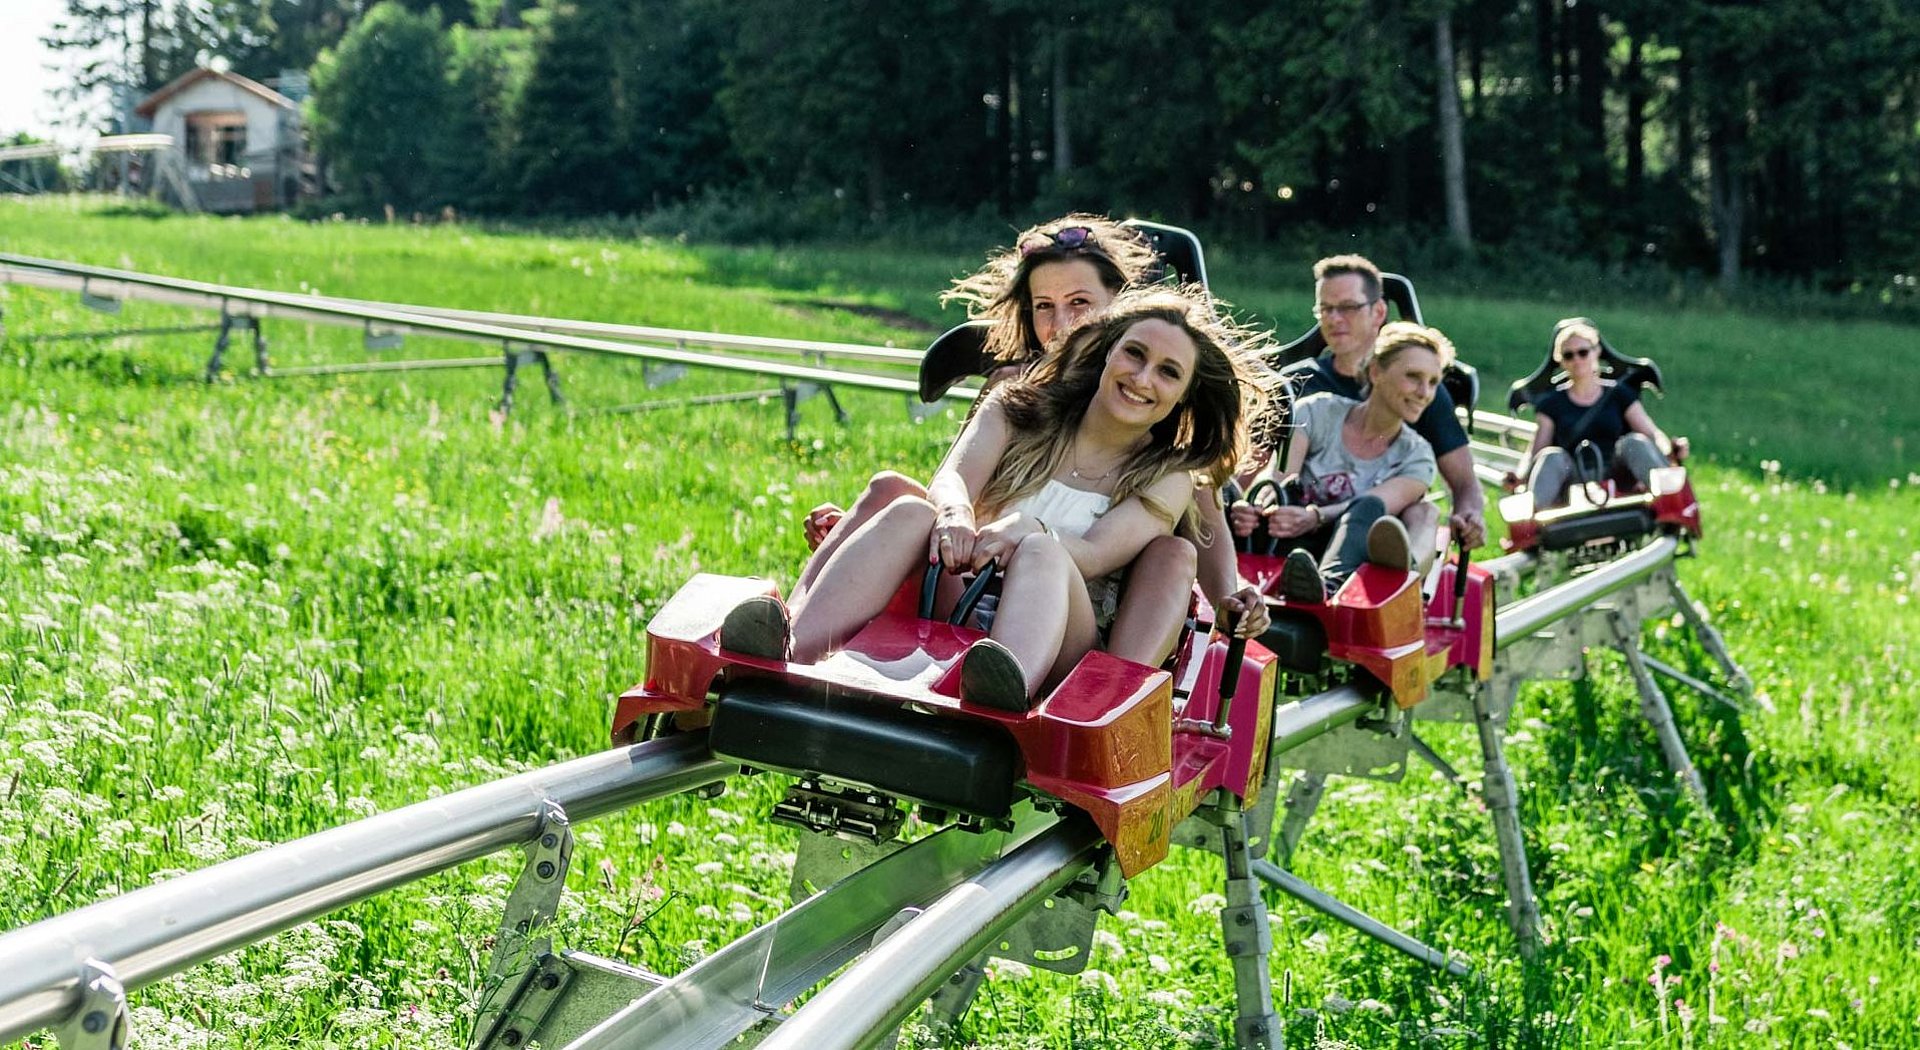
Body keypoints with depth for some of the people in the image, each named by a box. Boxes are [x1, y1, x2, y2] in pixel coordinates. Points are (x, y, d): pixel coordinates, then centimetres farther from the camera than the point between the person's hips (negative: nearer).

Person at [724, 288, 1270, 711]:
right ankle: (787, 650, -52)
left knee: (1042, 550, -34)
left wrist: (1025, 530, -31)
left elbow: (1093, 557, -8)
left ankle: (1011, 691, -67)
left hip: (1057, 641, -2)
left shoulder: (1168, 478, 10)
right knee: (910, 513, -27)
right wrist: (955, 514, -30)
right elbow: (953, 477, -4)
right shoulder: (1021, 408, 15)